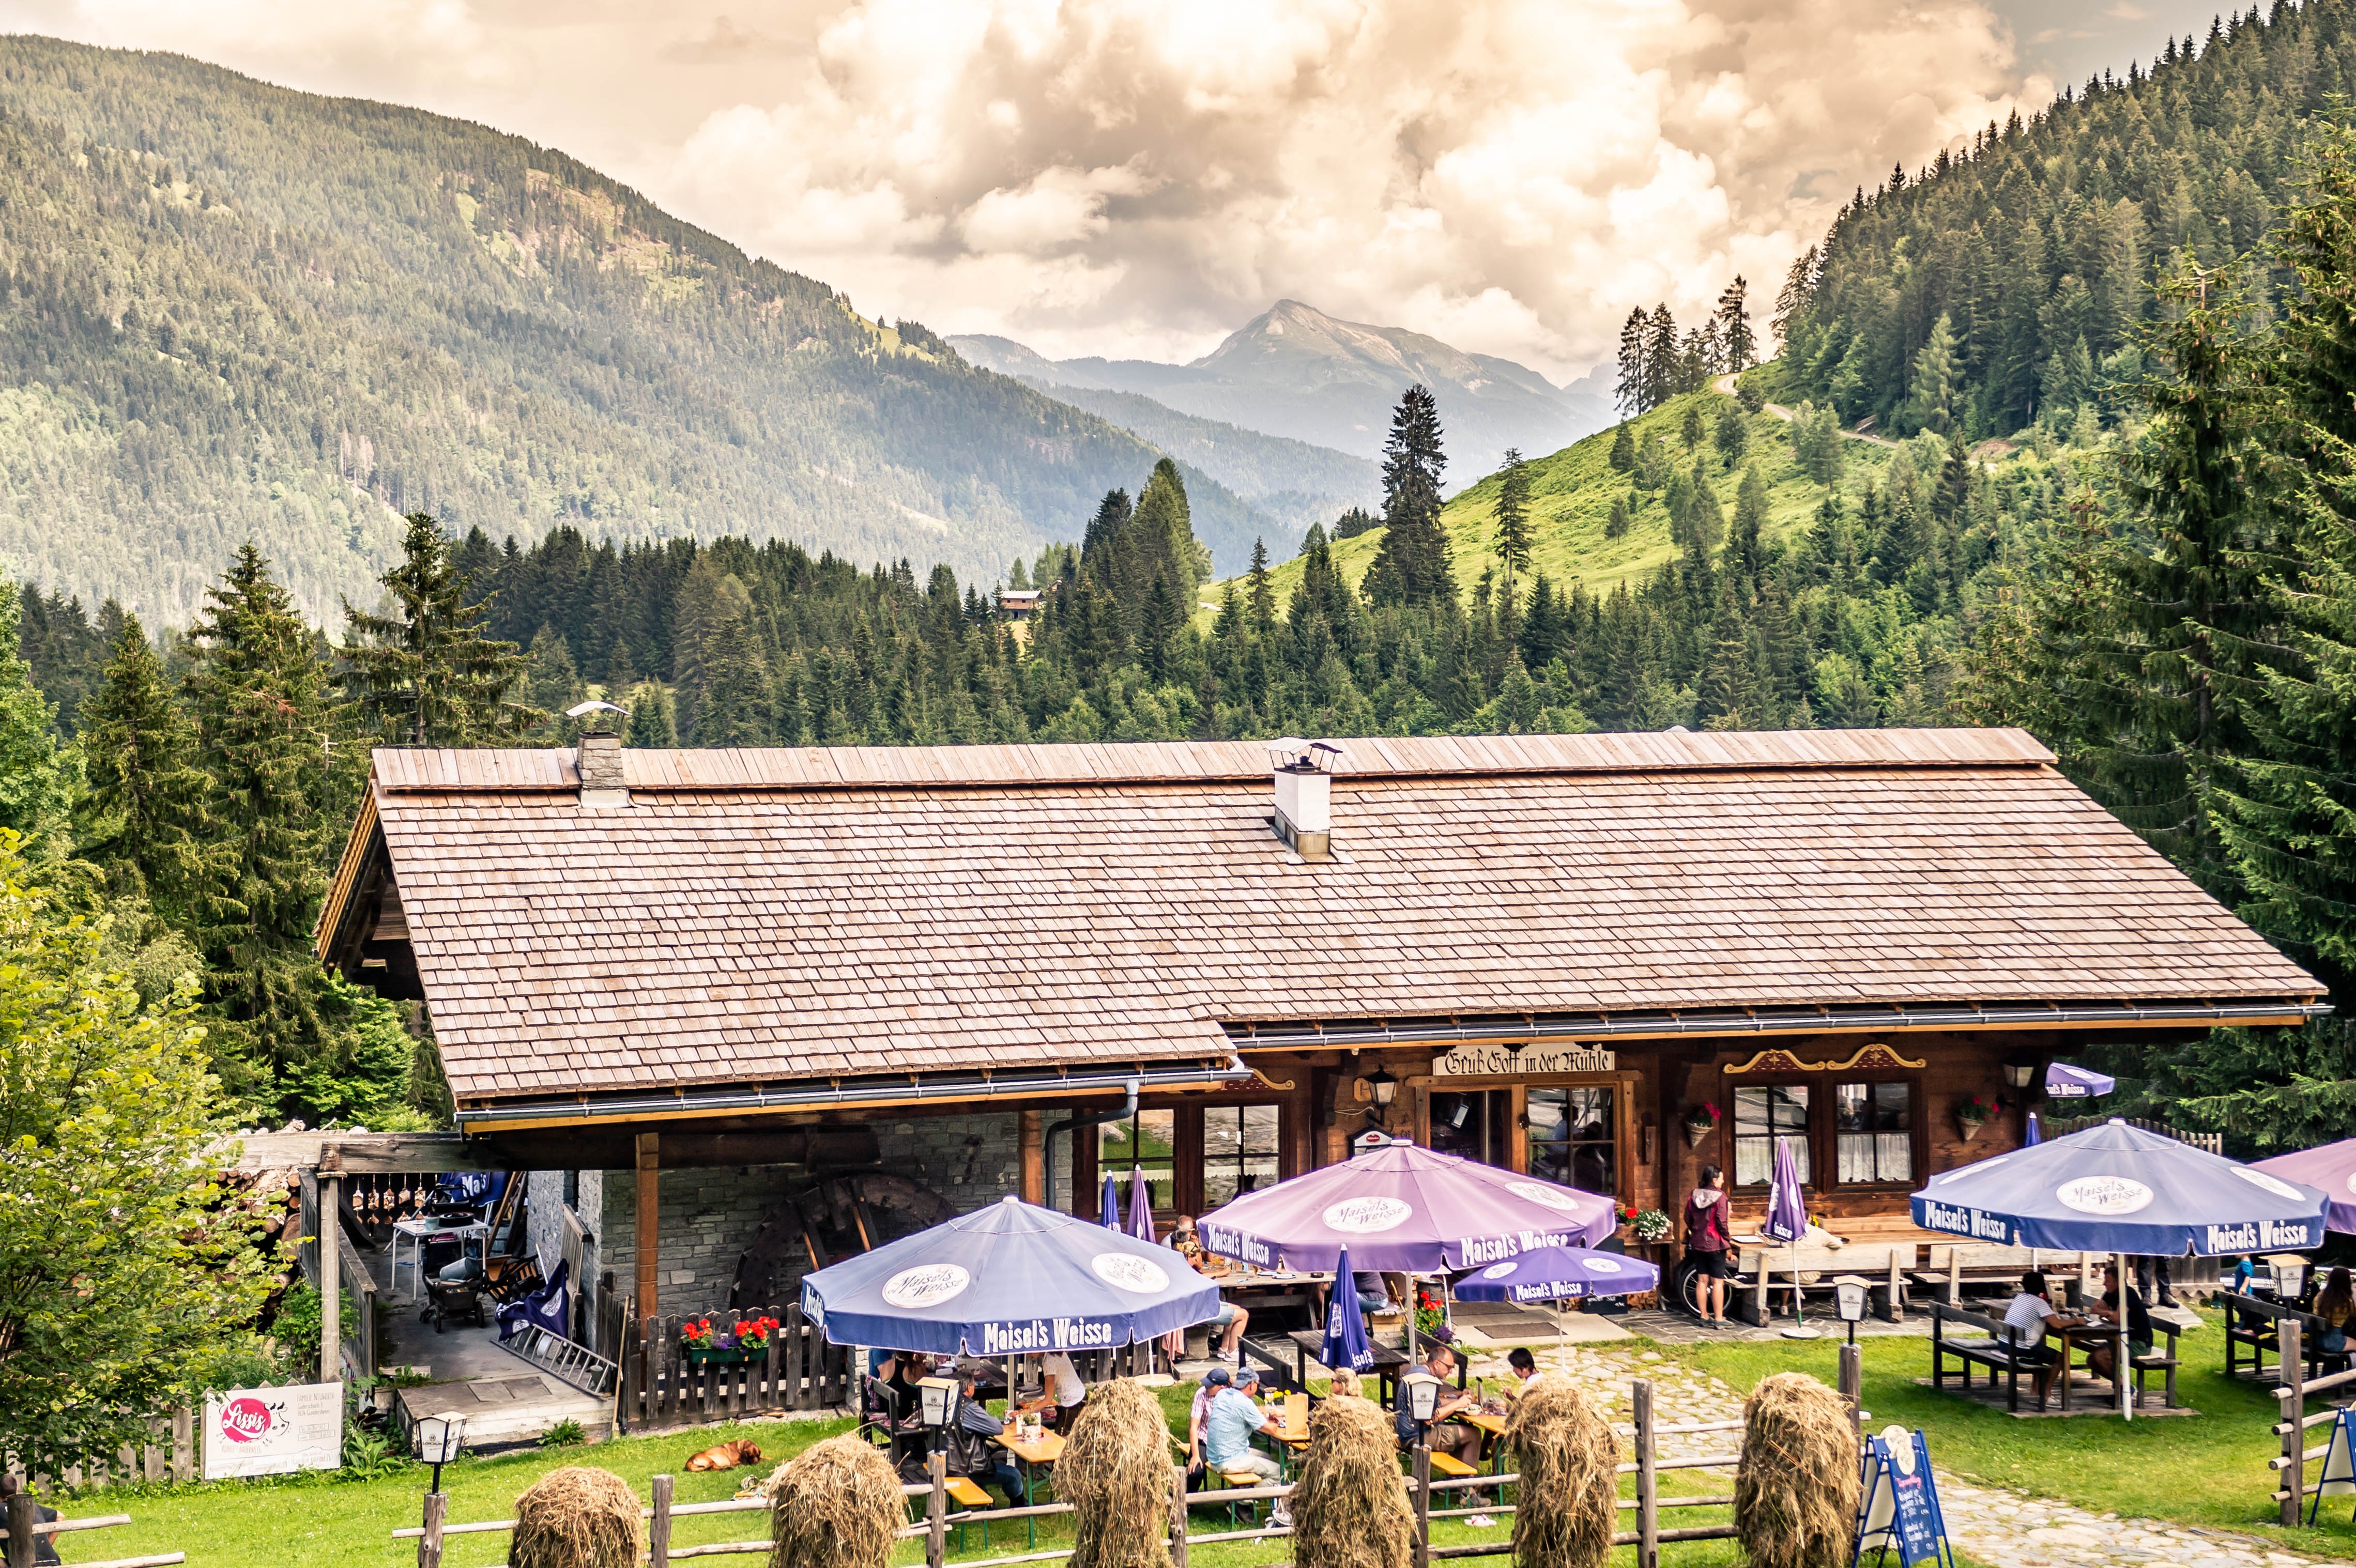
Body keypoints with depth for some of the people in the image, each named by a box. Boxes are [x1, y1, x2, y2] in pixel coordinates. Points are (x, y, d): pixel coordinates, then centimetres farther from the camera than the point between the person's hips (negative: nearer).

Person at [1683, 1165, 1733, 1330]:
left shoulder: (1694, 1196, 4)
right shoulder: (1720, 1197, -14)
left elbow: (1688, 1219, 9)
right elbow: (1721, 1223, -17)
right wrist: (1727, 1239, -4)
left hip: (1697, 1243, 6)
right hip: (1715, 1244, -6)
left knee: (1702, 1280, 10)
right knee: (1718, 1282, -2)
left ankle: (1704, 1317, 15)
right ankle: (1719, 1319, -2)